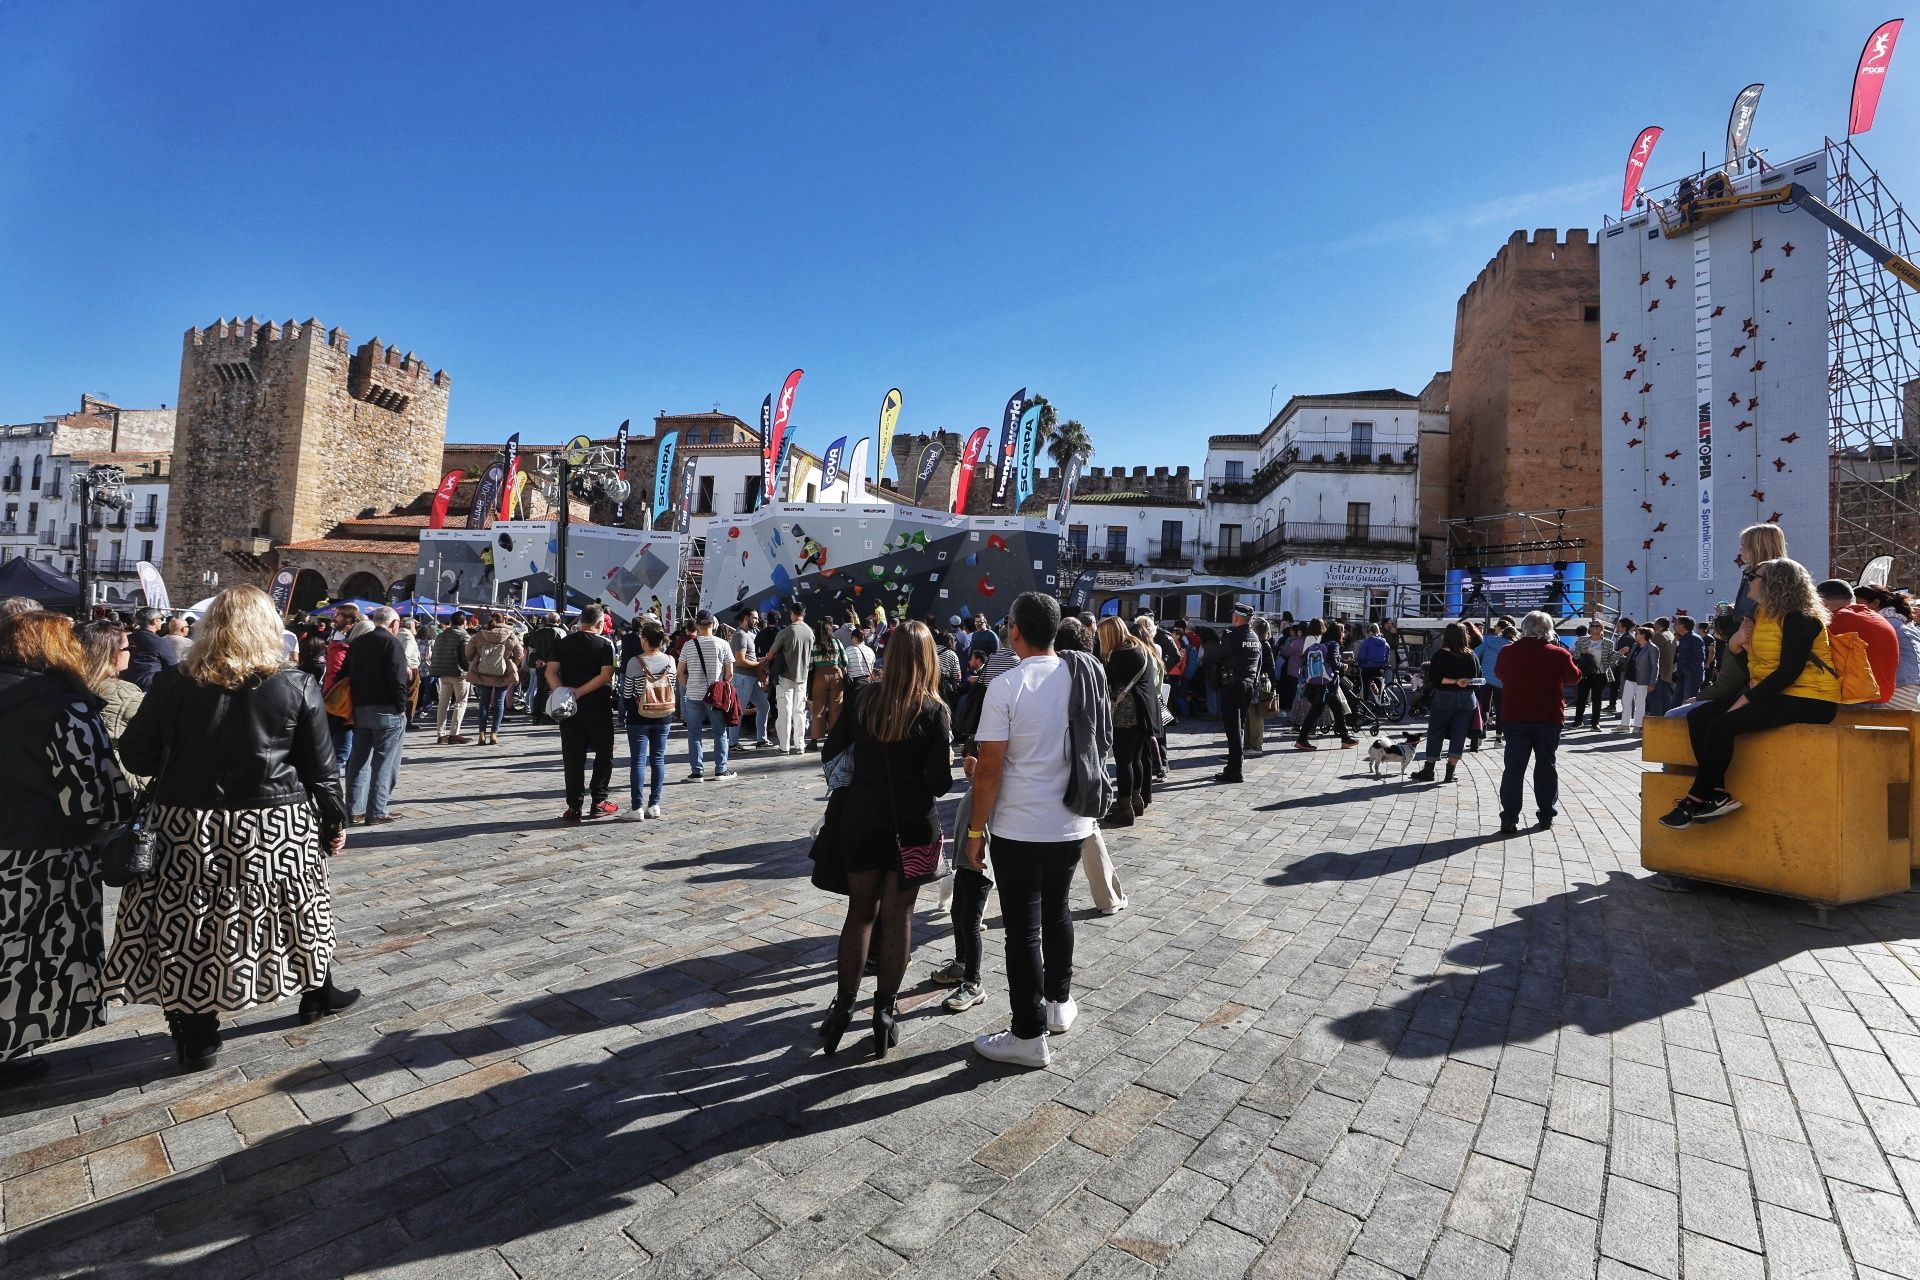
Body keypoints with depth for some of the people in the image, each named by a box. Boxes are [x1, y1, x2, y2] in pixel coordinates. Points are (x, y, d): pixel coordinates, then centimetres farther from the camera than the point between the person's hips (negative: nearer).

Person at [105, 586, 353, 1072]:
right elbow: (320, 765, -3)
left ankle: (197, 1037, 21)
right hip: (278, 825, 0)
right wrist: (334, 818, 8)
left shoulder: (175, 686, -5)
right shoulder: (297, 686, -7)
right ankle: (318, 994, 34)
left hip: (188, 827, 0)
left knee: (190, 924, 12)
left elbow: (135, 755, 2)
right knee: (297, 909, 17)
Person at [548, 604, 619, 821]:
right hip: (598, 707, -3)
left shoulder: (562, 643, 5)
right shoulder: (605, 644, -6)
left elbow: (550, 672, -4)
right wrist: (580, 692, -16)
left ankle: (574, 807, 7)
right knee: (603, 754, 10)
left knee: (573, 758, 6)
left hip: (570, 709, 3)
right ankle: (598, 802, 11)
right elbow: (606, 675, -17)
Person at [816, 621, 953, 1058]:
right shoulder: (933, 710, -11)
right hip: (911, 825, -2)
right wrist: (947, 760, 7)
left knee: (860, 912, 16)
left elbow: (830, 752, 2)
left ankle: (843, 1006, 18)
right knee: (897, 915, 11)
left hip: (861, 820, 2)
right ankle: (884, 1012, 19)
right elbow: (940, 783, -14)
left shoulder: (863, 697, -4)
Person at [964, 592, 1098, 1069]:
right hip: (1073, 824, 6)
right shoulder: (1082, 676, 0)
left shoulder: (1006, 687, -17)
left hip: (1020, 830, -6)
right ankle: (1059, 1003, 39)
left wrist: (976, 830, -7)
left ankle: (1030, 1037, 17)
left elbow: (989, 770, -17)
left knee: (1024, 929, 6)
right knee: (1057, 911, 25)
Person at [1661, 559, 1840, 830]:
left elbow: (1789, 672, -22)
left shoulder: (1799, 619, -14)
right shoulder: (1761, 615, 14)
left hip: (1807, 701, -9)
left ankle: (1696, 799, -15)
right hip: (1770, 695, 9)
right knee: (1699, 717, -8)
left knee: (1723, 724, -26)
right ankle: (1717, 794, -13)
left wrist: (1746, 699, -21)